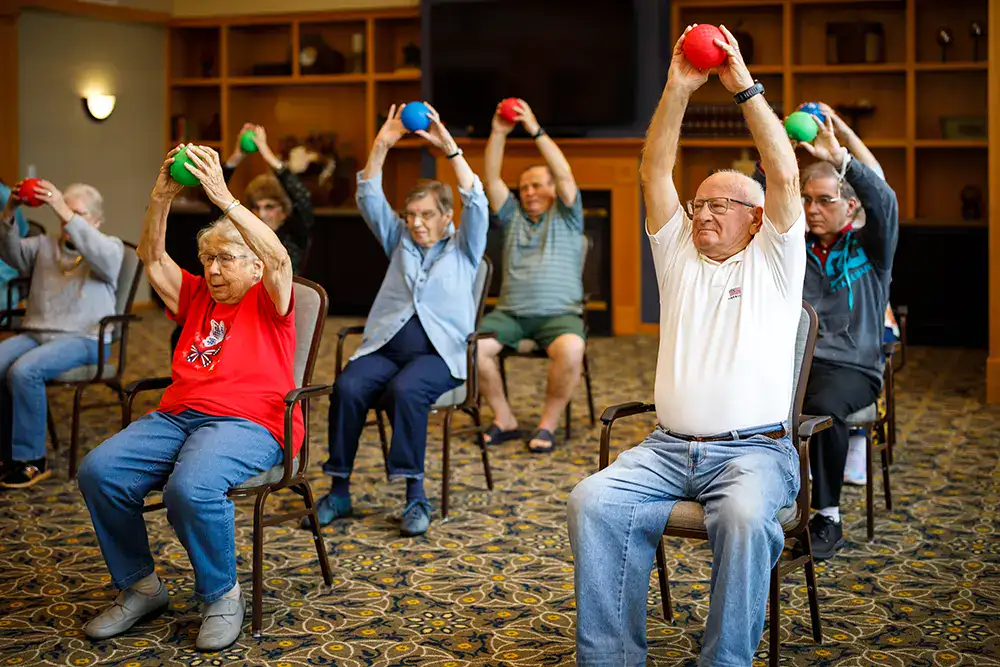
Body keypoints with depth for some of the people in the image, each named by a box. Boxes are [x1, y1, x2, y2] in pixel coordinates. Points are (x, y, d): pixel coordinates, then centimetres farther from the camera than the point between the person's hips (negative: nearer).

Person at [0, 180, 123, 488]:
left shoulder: (111, 247, 8)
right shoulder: (44, 246, 22)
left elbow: (103, 256, -18)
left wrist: (66, 213, -28)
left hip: (82, 338, -5)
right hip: (34, 333, 5)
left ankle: (32, 460, -17)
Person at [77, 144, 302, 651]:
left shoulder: (268, 303, 9)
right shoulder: (196, 297, 25)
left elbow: (278, 258, -12)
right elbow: (152, 257, 14)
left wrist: (223, 197, -20)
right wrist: (161, 197, -2)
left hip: (248, 423, -6)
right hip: (176, 415, 6)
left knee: (191, 486, -36)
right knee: (98, 470, -19)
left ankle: (221, 595, -11)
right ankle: (139, 586, -3)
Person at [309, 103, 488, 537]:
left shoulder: (463, 248, 11)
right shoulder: (400, 240, 20)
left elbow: (476, 202, -5)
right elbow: (370, 199, 9)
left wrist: (449, 147, -13)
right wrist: (382, 145, -3)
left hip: (440, 351, -3)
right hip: (386, 345, 3)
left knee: (406, 390, -36)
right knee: (347, 387, -28)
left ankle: (416, 497, -30)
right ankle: (339, 492, -21)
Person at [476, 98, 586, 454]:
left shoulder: (566, 217, 12)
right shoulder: (513, 216, 21)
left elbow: (564, 175, -4)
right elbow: (491, 178, 8)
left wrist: (535, 130, -12)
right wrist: (498, 133, -5)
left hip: (559, 313, -3)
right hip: (510, 312, 3)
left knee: (571, 348, -36)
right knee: (472, 344, -26)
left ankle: (548, 424, -17)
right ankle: (505, 420, -9)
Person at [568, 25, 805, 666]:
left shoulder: (774, 262, 9)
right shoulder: (680, 255, 19)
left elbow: (785, 174, -4)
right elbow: (655, 173, 11)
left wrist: (745, 86, -2)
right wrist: (679, 89, 3)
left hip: (755, 450, -3)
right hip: (669, 447, 4)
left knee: (743, 517, -36)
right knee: (593, 503, -24)